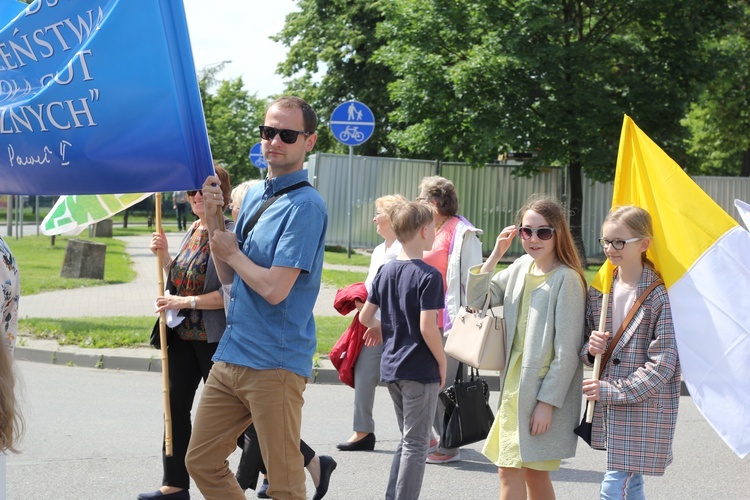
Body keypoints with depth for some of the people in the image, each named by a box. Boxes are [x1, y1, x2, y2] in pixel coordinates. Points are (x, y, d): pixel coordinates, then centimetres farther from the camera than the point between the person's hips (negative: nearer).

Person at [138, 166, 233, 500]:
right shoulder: (193, 231, 11)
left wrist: (185, 302, -20)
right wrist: (164, 255, 4)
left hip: (215, 338, -9)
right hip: (183, 335, 9)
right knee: (175, 406, 9)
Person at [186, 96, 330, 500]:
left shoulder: (305, 206, -14)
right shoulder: (253, 196, 13)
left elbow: (275, 288, -21)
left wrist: (232, 253, -5)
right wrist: (214, 220, 2)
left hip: (274, 364, -9)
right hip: (229, 356, 9)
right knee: (201, 462, 13)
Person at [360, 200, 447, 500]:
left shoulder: (385, 271, 6)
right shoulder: (428, 276, -16)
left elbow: (365, 316, 9)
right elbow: (427, 328, -22)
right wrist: (442, 362, -10)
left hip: (391, 367, 7)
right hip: (420, 370, -7)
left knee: (407, 441, 20)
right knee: (415, 445, 2)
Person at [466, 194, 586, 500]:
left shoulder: (567, 279, -14)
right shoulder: (521, 267, 8)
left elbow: (567, 351, -16)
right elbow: (476, 299, 11)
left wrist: (547, 402, -18)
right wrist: (495, 254, 1)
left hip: (543, 391, -7)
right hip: (514, 384, 7)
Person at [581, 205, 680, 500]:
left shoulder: (660, 296, -13)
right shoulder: (598, 292, 8)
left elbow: (662, 365, -16)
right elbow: (586, 351, 18)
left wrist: (611, 391, -18)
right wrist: (589, 349, -7)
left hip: (646, 408, -7)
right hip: (609, 409, 7)